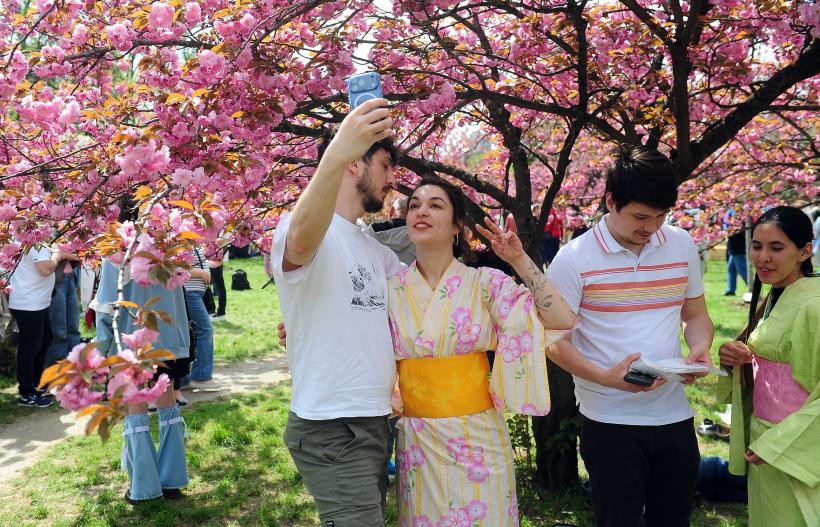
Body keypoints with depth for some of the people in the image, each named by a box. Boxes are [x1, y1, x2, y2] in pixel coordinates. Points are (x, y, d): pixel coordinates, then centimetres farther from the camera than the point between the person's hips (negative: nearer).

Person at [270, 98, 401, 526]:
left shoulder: (374, 250, 16)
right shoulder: (305, 229, -13)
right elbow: (301, 241, -38)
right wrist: (334, 156, -54)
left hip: (375, 421, 9)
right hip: (331, 430, -9)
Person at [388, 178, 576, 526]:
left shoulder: (484, 283, -6)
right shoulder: (391, 290, 0)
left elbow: (562, 320, -14)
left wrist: (520, 261, -16)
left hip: (477, 436, -1)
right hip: (416, 440, 2)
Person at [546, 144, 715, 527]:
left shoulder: (682, 245, 4)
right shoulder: (574, 258, -10)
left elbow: (696, 314, 15)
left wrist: (700, 349, -7)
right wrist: (606, 377, -22)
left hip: (675, 417, 4)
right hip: (610, 422, -4)